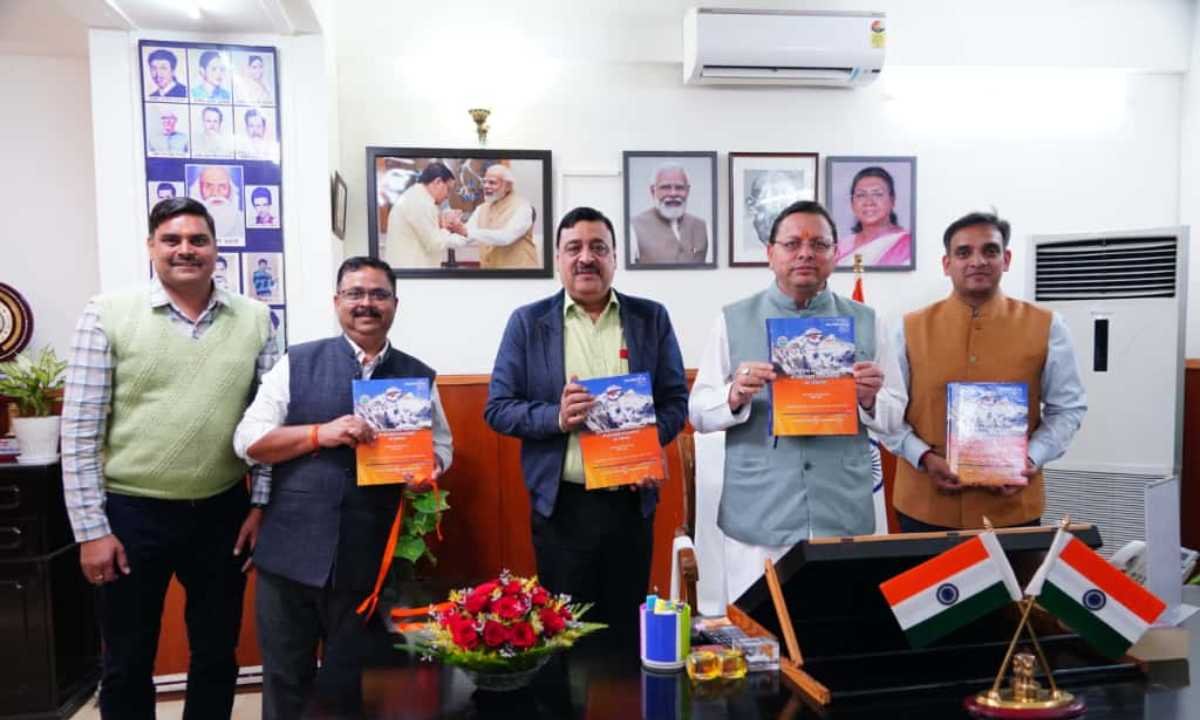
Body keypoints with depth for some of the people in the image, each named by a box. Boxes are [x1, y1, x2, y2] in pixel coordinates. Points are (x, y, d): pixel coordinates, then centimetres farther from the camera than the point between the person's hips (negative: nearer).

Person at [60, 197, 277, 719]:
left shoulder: (254, 319, 0)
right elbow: (79, 431, -6)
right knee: (128, 666, 15)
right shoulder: (108, 314, -6)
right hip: (132, 513, -2)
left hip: (223, 512, 2)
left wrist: (262, 503, 1)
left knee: (217, 657, 17)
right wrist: (91, 529, -8)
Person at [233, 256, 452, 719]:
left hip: (370, 557, 1)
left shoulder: (418, 376, 6)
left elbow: (441, 445, 13)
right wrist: (321, 433, -17)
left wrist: (428, 468, -10)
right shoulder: (296, 363, 1)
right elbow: (248, 441, -2)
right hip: (291, 550, 0)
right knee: (285, 680, 14)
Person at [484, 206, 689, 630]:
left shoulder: (651, 318, 5)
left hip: (631, 501, 1)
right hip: (561, 504, -1)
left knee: (628, 624, 12)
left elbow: (675, 400, 5)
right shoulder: (528, 322, 1)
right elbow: (497, 408, 0)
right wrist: (556, 418, -17)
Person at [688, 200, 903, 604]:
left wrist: (870, 401, -13)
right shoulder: (733, 320, 2)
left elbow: (895, 417, 9)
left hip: (845, 521, 2)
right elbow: (697, 412, 2)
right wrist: (734, 397, -18)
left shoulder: (865, 322, 7)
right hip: (758, 523, -1)